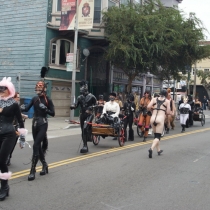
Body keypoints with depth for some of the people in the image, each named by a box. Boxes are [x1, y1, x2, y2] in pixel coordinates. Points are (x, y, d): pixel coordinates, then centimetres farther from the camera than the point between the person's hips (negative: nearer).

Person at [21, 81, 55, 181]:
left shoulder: (48, 100, -7)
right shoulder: (34, 98, 6)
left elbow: (53, 113, -6)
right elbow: (27, 108, -4)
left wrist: (45, 109, -21)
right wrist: (22, 108, -25)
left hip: (43, 124, -6)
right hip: (34, 123, 6)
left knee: (36, 146, -13)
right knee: (38, 146, 12)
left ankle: (32, 171, -10)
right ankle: (44, 165, 29)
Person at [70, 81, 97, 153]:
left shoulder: (91, 96, -5)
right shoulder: (79, 97, 8)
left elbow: (96, 104, 2)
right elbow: (76, 105, 4)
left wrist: (91, 107, -15)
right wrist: (73, 106, -17)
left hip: (89, 115, -6)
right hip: (82, 115, 6)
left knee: (85, 128, -22)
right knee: (83, 131, 9)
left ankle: (85, 146, -15)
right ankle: (85, 146, 20)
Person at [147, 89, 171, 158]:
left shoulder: (154, 99, 12)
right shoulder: (167, 101, 7)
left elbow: (148, 107, -1)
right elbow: (168, 112, 1)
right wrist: (170, 112, 23)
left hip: (153, 119, 4)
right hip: (160, 119, -4)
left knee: (156, 135, 20)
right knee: (158, 136, -2)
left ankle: (158, 150, 29)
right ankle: (151, 149, -26)